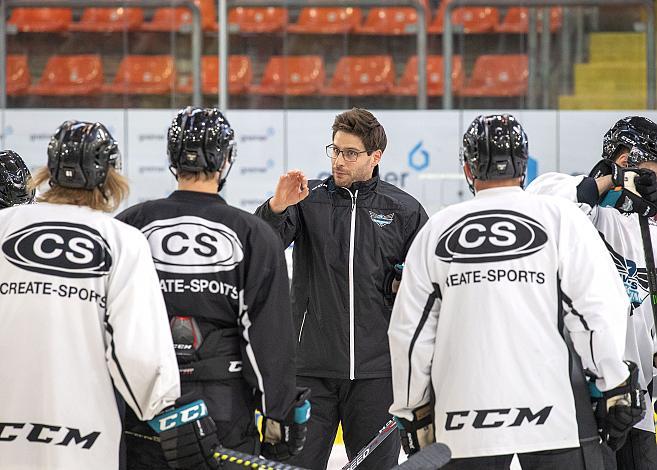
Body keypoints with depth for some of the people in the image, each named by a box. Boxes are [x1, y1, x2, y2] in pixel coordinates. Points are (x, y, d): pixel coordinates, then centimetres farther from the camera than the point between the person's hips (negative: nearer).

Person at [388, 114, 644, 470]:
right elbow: (600, 312, -7)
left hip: (462, 423, 2)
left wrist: (414, 410, 17)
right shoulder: (561, 218, -1)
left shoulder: (436, 230, 8)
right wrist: (618, 389, 1)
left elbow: (409, 330, 9)